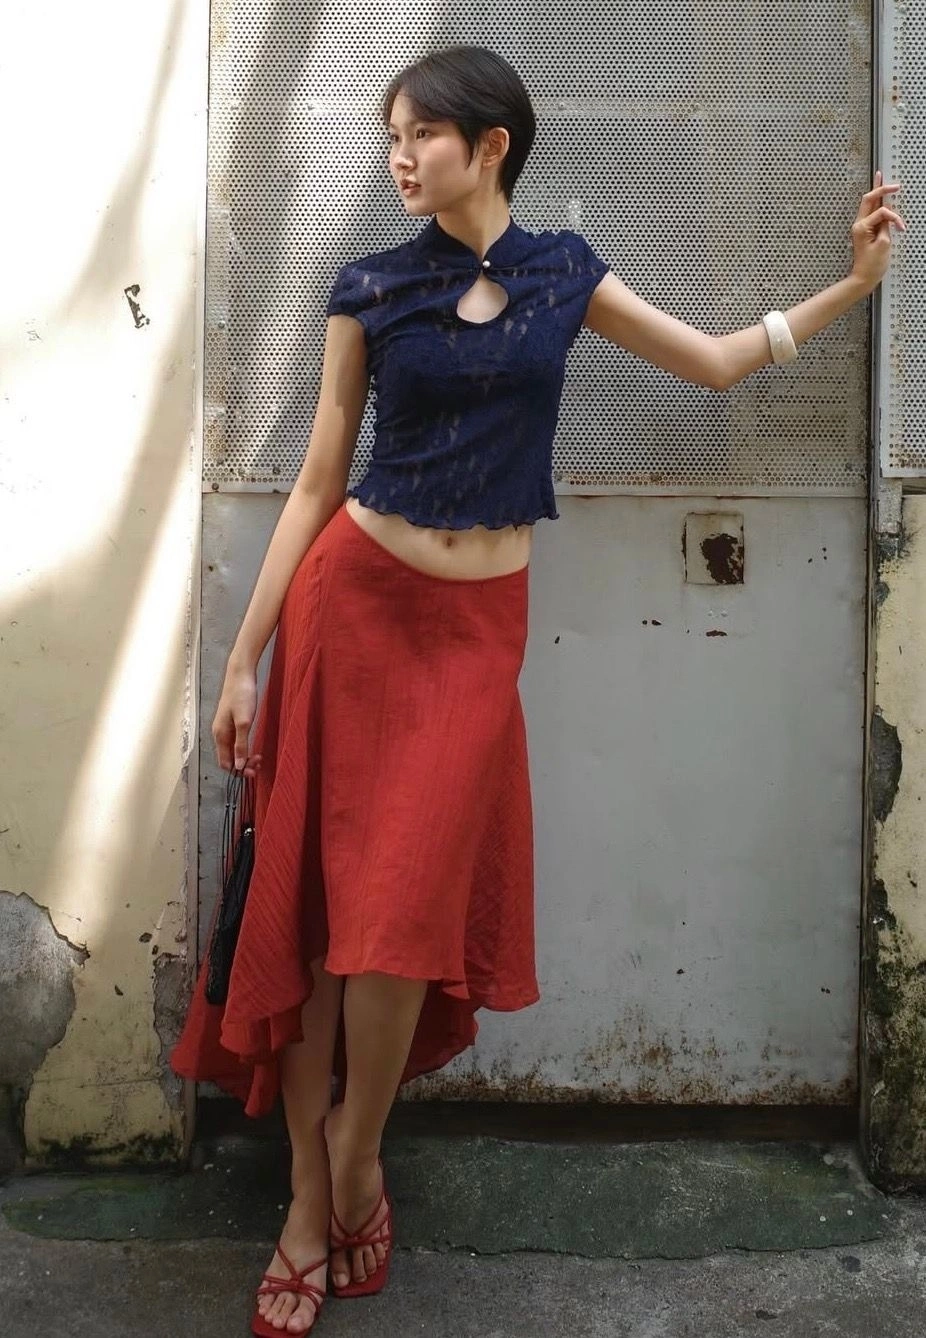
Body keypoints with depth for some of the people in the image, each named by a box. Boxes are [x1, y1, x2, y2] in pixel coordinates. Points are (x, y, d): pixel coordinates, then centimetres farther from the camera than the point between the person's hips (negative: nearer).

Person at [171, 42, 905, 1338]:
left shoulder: (562, 272, 6)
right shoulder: (370, 289, 2)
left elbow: (717, 360, 17)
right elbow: (318, 482, 3)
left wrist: (854, 282, 10)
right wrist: (243, 658, 0)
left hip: (478, 625, 0)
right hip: (352, 603, 0)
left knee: (403, 912, -5)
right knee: (308, 904, 0)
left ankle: (356, 1161, 19)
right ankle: (311, 1201, 13)